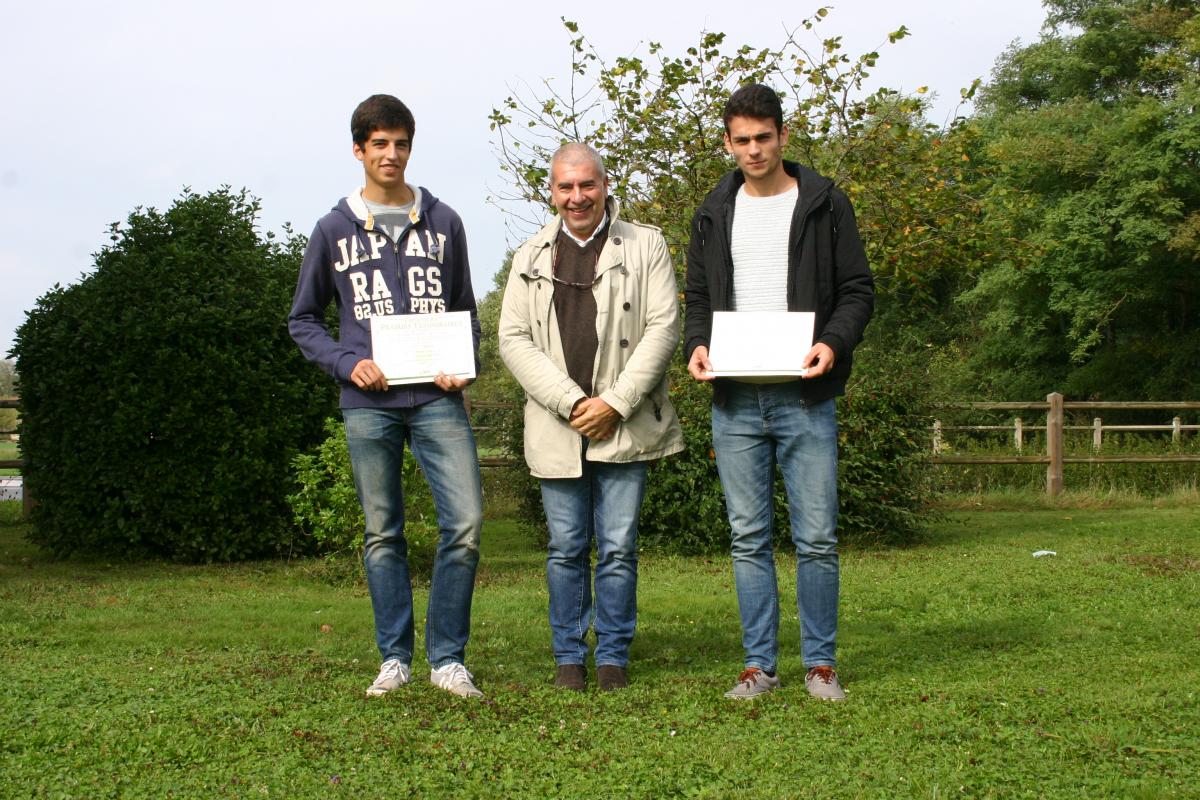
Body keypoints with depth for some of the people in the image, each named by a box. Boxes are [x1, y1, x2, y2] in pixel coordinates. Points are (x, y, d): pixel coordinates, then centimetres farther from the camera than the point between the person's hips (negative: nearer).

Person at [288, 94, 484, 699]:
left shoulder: (442, 223, 11)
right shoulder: (334, 230, 8)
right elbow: (303, 320, 12)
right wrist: (348, 364, -6)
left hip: (436, 399, 0)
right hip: (369, 404, 0)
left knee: (464, 522, -10)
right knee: (383, 534, 5)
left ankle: (448, 659, 1)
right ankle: (395, 658, 16)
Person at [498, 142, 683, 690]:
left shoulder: (644, 245, 5)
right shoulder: (531, 257, 11)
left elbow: (663, 327, -2)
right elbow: (513, 339, 3)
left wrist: (615, 403, -10)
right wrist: (570, 402, -9)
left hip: (625, 426, -2)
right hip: (557, 428, 2)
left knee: (619, 548, 2)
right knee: (566, 548, 7)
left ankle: (614, 655, 13)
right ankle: (569, 655, 17)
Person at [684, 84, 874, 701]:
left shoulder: (824, 204, 4)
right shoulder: (715, 212, 13)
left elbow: (858, 290, 3)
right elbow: (697, 296, 18)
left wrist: (833, 343, -16)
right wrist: (696, 344, -3)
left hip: (804, 397, -3)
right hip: (734, 401, 3)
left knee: (817, 539, -1)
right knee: (749, 539, 6)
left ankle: (820, 662, 11)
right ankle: (759, 663, 14)